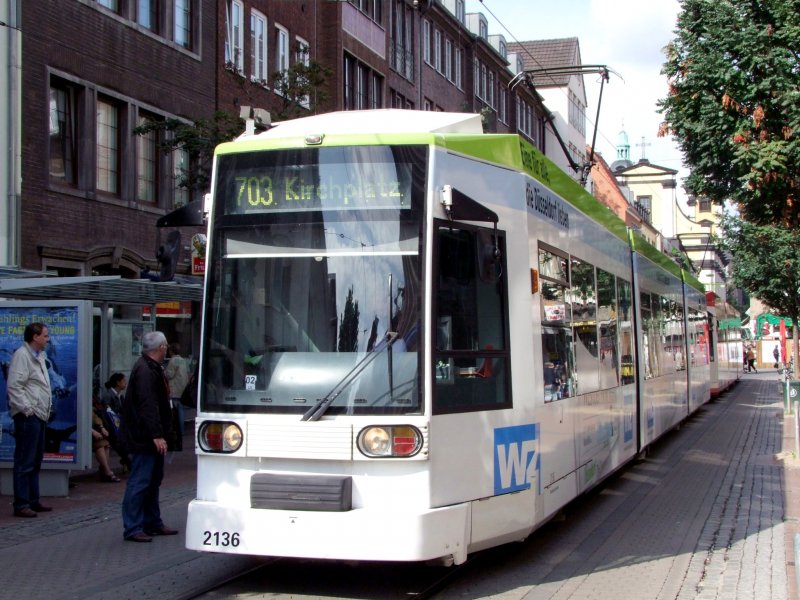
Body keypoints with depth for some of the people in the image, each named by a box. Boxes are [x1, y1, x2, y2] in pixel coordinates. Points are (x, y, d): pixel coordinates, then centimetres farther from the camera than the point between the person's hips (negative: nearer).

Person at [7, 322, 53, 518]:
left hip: (40, 415, 10)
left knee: (35, 461, 14)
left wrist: (47, 407, 15)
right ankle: (21, 504, -4)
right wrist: (26, 409, -19)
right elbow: (14, 386, -17)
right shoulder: (22, 355, -11)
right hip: (28, 416, -10)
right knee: (25, 462, -7)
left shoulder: (39, 356, 19)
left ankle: (33, 501, 21)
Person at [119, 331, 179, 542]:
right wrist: (157, 435, -28)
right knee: (140, 482, -8)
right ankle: (132, 528, -5)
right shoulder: (145, 371, -18)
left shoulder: (151, 368, 17)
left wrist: (161, 434, 25)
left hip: (151, 438, 11)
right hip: (145, 438, -11)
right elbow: (148, 406, -25)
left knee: (153, 482, 16)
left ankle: (153, 523, 24)